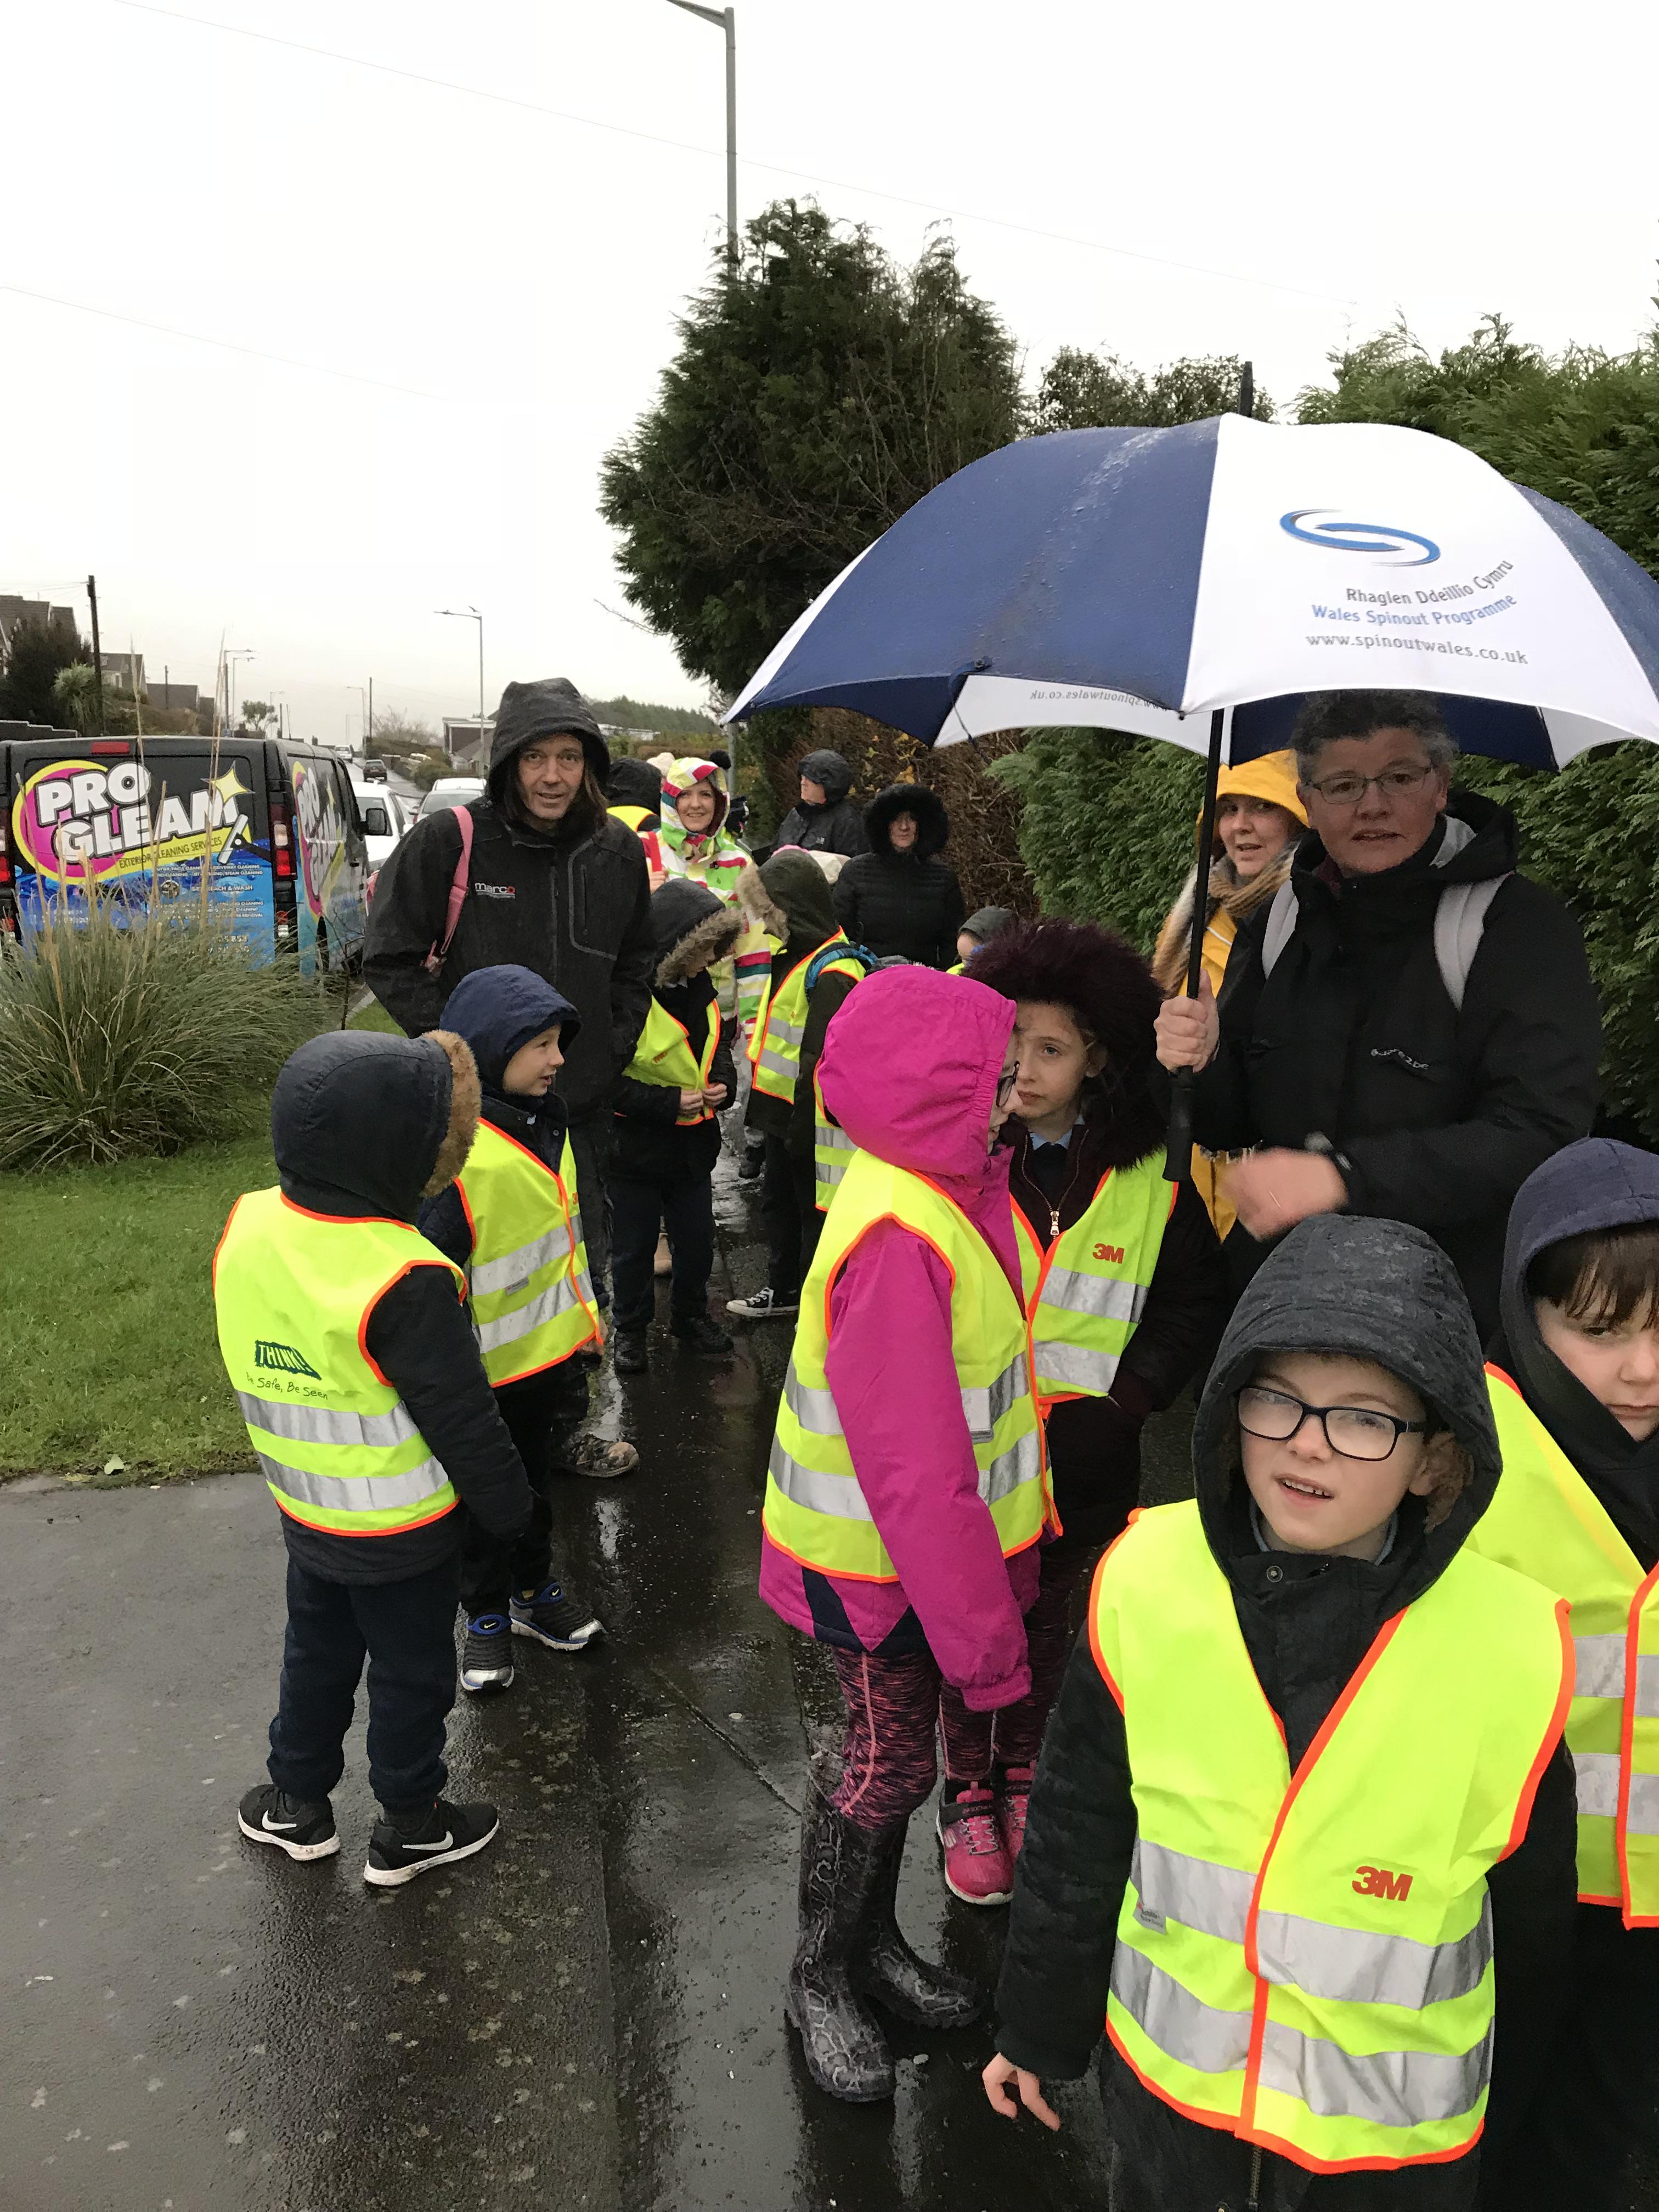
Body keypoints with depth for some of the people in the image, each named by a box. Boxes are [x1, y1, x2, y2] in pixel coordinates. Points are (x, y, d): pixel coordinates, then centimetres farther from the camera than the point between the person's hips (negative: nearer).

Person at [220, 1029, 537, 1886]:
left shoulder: (245, 1226, -12)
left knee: (317, 1653, 27)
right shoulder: (404, 1283, -31)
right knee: (411, 1672, 15)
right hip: (402, 1533, -6)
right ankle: (410, 1828, 34)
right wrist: (510, 1508, -9)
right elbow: (463, 1420, -21)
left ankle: (295, 1801, 43)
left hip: (304, 1511, 6)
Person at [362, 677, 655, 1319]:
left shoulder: (618, 850, 3)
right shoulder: (449, 840, -11)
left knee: (583, 1282, 16)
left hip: (583, 1109, 4)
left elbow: (634, 965, 17)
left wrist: (612, 1049, 6)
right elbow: (390, 959, -6)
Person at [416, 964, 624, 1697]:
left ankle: (533, 1588, 44)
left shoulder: (545, 1118, 0)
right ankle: (486, 1615, 34)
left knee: (537, 1478, 24)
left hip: (551, 1352, 7)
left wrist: (586, 1308, 20)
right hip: (488, 1371, -7)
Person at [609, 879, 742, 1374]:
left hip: (693, 1143, 6)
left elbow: (716, 1045, 17)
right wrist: (669, 1103, -25)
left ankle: (691, 1315, 38)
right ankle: (631, 1329, 28)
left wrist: (722, 1082, -4)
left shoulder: (700, 986, 1)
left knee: (697, 1240, 18)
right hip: (636, 1147, -6)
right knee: (634, 1245, 11)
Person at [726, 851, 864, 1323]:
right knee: (777, 1200, 22)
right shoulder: (793, 955, 8)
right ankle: (783, 1289, 38)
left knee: (814, 1208, 5)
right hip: (781, 1108, 10)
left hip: (810, 1118, -10)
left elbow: (825, 1058, -26)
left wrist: (805, 1124, -24)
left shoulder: (831, 972, -23)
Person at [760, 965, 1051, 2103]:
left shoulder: (941, 1188, -1)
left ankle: (873, 1936, 45)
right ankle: (821, 1977, 34)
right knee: (888, 1763, 10)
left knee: (897, 1753, 23)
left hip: (932, 1541, 8)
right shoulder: (898, 1241, -32)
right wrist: (982, 1634, -20)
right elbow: (913, 1472, -29)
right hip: (881, 1566, -8)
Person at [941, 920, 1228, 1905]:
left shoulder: (1153, 1176, -7)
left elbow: (1195, 1304, 0)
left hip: (1080, 1451, 0)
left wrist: (1120, 1401, -10)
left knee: (1046, 1618, 18)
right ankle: (969, 1794, 31)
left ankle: (1027, 1777, 39)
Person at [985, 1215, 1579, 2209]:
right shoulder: (1147, 1582, -19)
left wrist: (1506, 2099, 8)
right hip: (1167, 2073, 2)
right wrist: (1042, 2027, 5)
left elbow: (1531, 1919, -5)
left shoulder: (1511, 1652, -23)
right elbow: (1074, 1829, -5)